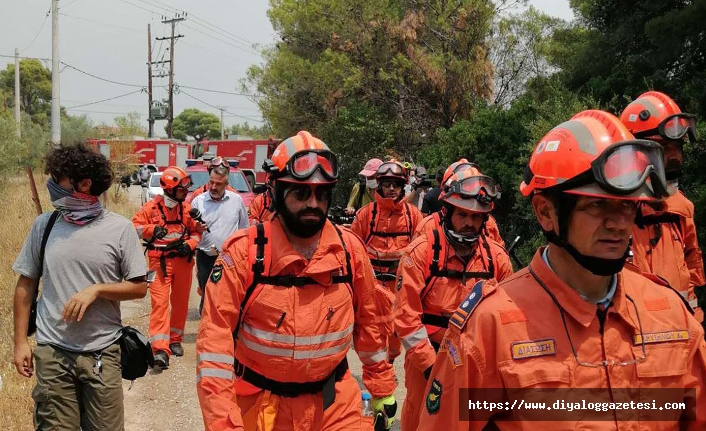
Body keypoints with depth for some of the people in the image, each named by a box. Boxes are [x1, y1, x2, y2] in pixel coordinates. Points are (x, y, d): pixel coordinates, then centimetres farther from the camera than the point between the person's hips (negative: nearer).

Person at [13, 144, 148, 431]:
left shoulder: (119, 228, -7)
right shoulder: (44, 225, 1)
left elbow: (139, 288, -2)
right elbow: (26, 284, 8)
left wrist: (96, 290, -17)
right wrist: (20, 342, 5)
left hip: (102, 353, -1)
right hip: (51, 353, 2)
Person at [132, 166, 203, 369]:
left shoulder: (187, 208, 4)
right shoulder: (152, 207, -4)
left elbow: (197, 231, 10)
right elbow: (135, 226, -2)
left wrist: (189, 245, -8)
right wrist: (152, 230, -20)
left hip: (183, 260, 4)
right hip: (159, 261, -3)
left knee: (180, 302, 11)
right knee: (160, 302, -11)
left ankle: (175, 340, 28)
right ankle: (160, 349, -15)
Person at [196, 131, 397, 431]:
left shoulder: (350, 249, -6)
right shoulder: (244, 251, -16)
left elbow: (367, 322, 7)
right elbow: (215, 338, -17)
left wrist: (382, 388, 12)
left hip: (336, 404, 2)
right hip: (261, 406, -1)